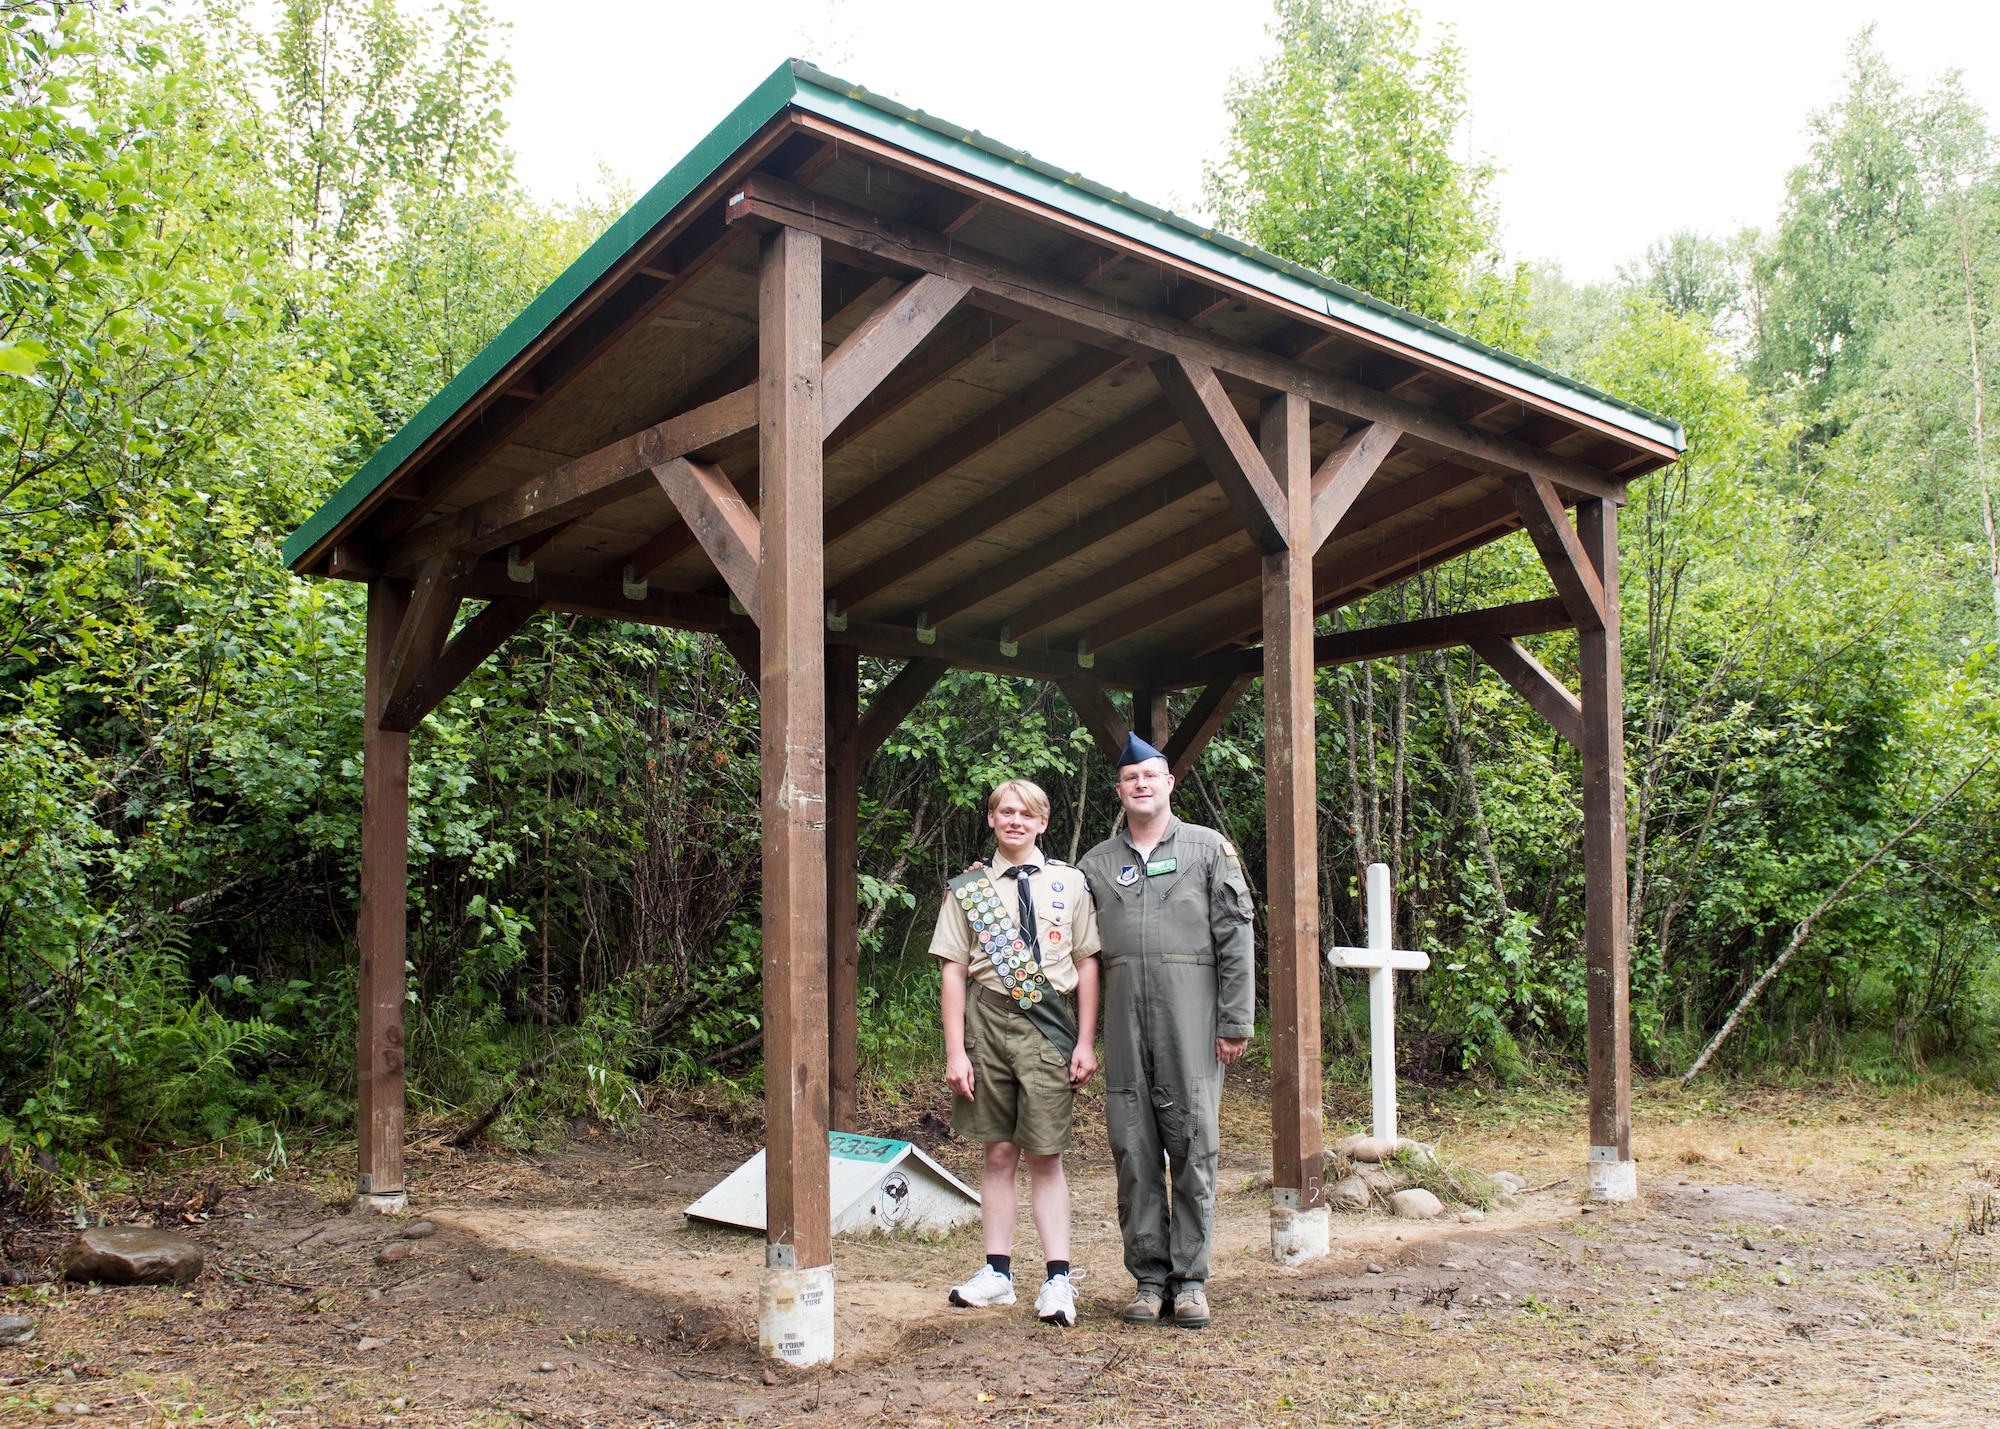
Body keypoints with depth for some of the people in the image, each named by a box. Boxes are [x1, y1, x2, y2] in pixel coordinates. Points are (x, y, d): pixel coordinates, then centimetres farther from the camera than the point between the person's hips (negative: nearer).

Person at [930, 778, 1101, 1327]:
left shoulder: (1070, 883, 5)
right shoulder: (968, 888, 6)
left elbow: (1087, 964, 6)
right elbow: (954, 971, 3)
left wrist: (1085, 1043, 0)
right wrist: (955, 1051, -3)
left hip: (1048, 1022, -1)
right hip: (987, 1019, 1)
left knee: (1045, 1155, 0)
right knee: (1000, 1152, 8)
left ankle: (1059, 1278, 6)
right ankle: (998, 1271, 16)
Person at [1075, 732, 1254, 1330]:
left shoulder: (1208, 848, 6)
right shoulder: (1096, 864, 14)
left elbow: (1235, 939, 2)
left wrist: (1235, 1022, -3)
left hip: (1190, 1022, -2)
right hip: (1124, 1026, 3)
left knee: (1193, 1146, -1)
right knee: (1133, 1151, 4)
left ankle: (1190, 1278, 9)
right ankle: (1149, 1277, 13)